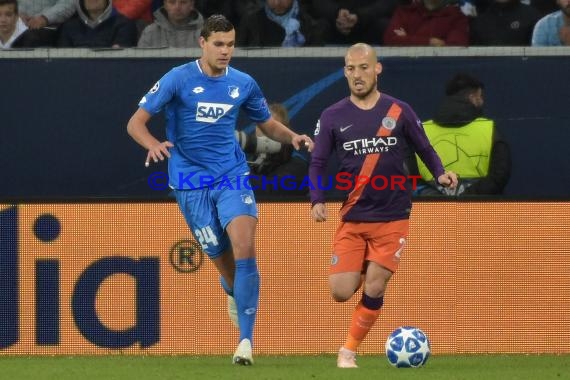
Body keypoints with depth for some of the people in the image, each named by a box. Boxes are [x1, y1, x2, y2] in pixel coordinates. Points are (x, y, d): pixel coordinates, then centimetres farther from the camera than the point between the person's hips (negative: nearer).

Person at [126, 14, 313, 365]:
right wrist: (153, 144, -29)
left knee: (244, 248, -20)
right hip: (192, 184, -2)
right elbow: (136, 122, -7)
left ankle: (246, 339, -19)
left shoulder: (244, 84, 4)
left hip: (232, 177, 2)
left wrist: (292, 137, -3)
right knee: (225, 263, 2)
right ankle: (234, 293, 41)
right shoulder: (178, 79, -6)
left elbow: (268, 124, 19)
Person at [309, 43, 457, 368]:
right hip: (352, 219, 1)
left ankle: (349, 351, 9)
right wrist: (318, 200, -12)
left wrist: (440, 172, -12)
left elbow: (425, 149, 7)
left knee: (373, 290, -10)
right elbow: (318, 163, 3)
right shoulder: (333, 117, 2)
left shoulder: (399, 111, 0)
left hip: (393, 218, -1)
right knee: (341, 292, -9)